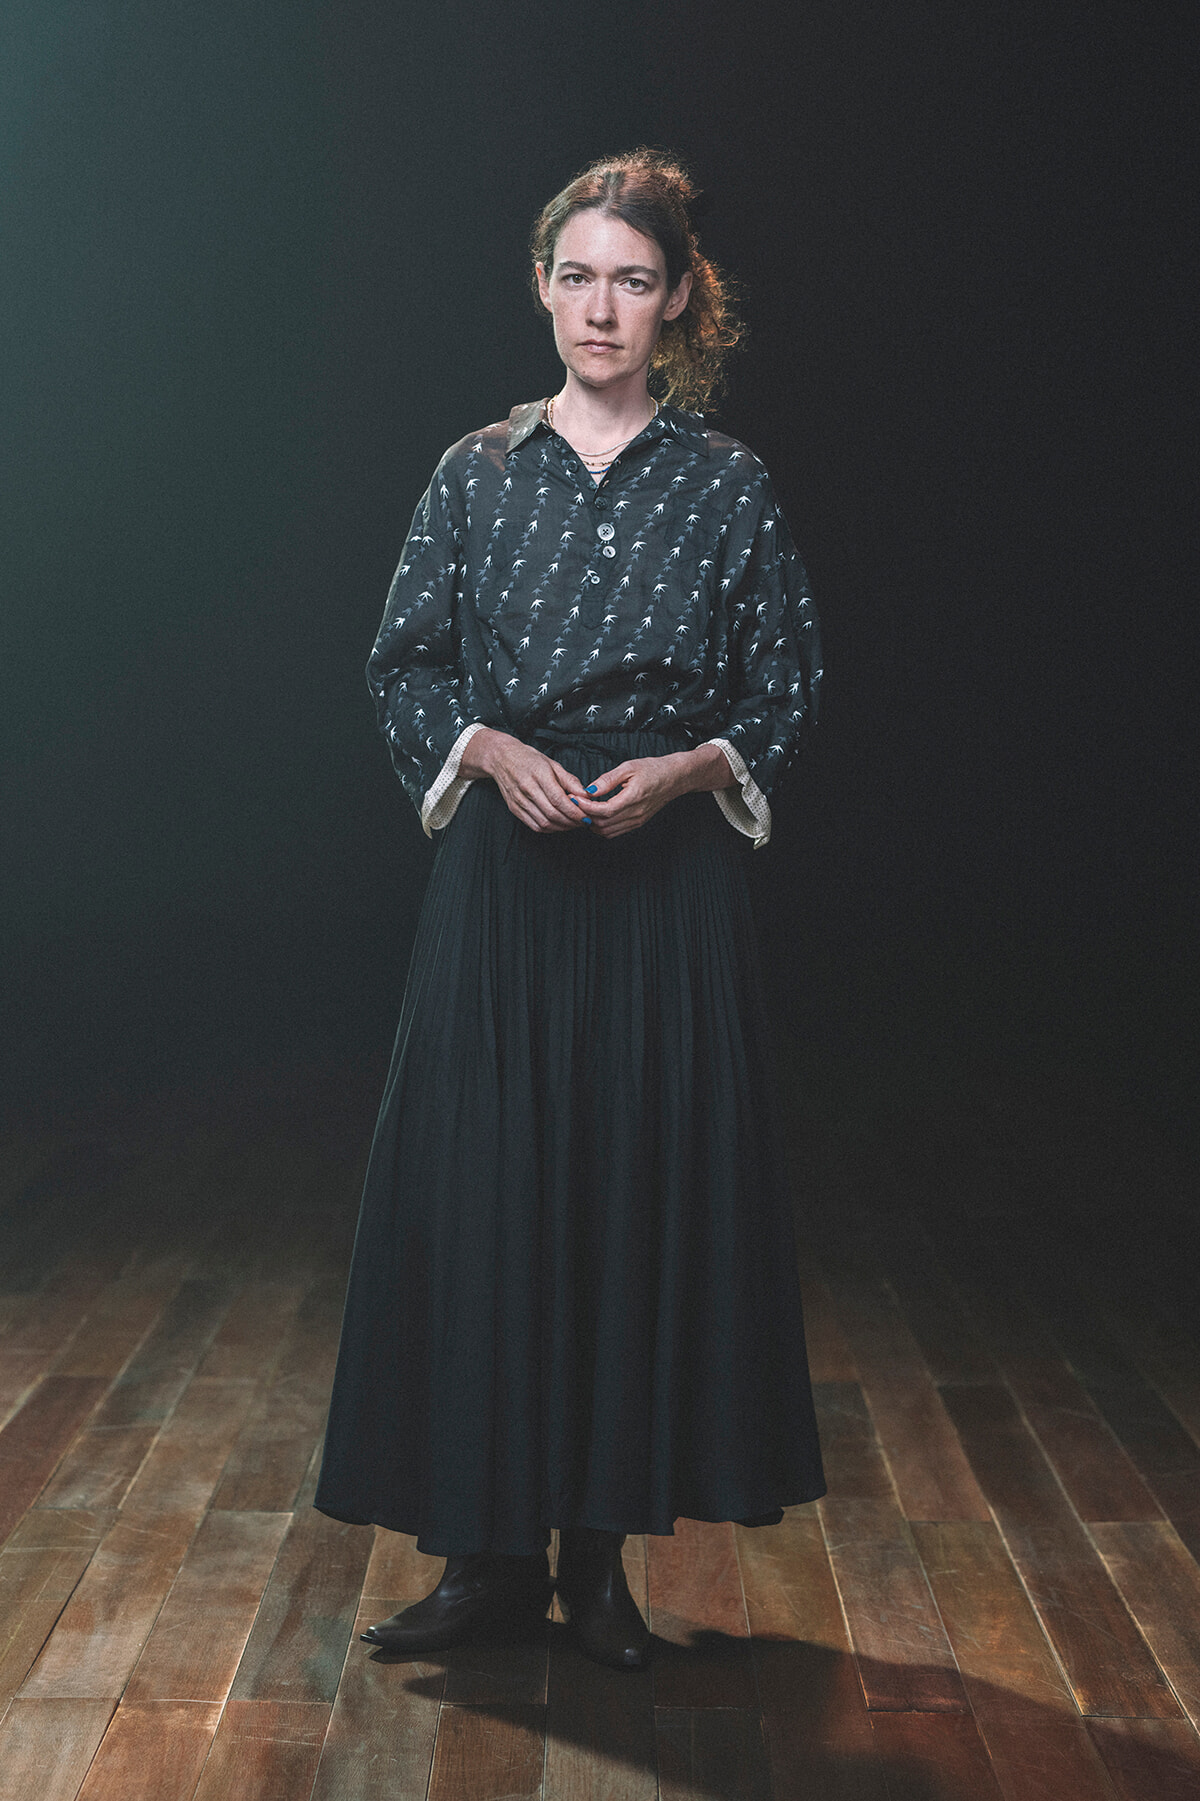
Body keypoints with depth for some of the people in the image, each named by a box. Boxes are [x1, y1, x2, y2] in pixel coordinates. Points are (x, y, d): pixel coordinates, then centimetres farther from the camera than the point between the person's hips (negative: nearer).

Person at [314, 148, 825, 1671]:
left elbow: (787, 691, 5)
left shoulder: (728, 485, 4)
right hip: (504, 868, 1)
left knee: (646, 1189, 1)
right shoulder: (478, 473, 6)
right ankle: (493, 1552, 12)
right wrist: (495, 748, -11)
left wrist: (684, 767, -12)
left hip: (669, 875, -1)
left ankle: (602, 1550, 15)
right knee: (482, 1189, 0)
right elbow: (404, 668, 8)